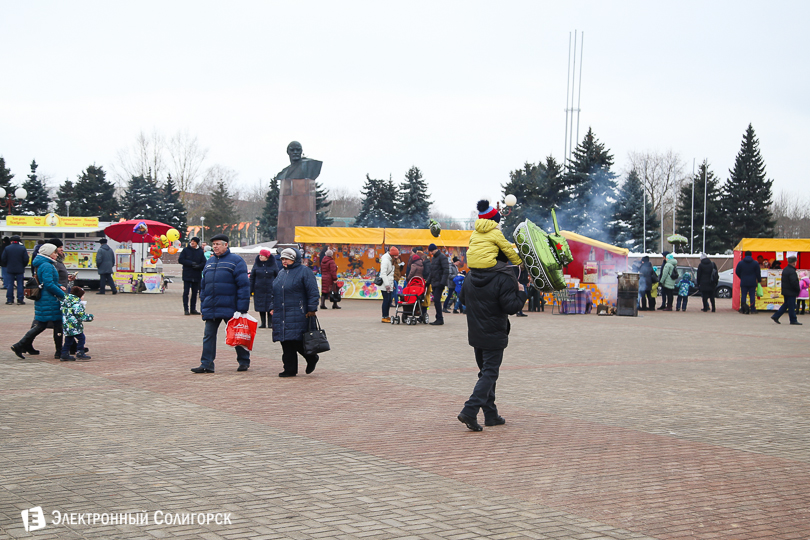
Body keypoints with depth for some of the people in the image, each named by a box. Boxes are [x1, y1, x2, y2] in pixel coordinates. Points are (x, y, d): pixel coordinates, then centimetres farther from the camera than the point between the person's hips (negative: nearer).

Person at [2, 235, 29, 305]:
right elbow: (26, 260, -6)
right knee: (20, 285, 3)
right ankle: (20, 300, 1)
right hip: (20, 270, -1)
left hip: (10, 269, 1)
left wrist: (6, 266, 15)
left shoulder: (7, 248, -3)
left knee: (9, 284, 6)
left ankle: (9, 300, 5)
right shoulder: (23, 248, -5)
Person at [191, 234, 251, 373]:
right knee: (208, 336, 2)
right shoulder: (209, 262, 15)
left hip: (230, 309, -6)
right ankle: (206, 364, 4)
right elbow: (203, 286, 20)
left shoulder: (236, 261, -5)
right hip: (211, 308, 6)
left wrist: (242, 308, -15)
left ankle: (244, 362, 20)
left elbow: (244, 285, -10)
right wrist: (203, 306, 13)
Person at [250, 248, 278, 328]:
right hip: (259, 290, 2)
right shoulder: (256, 265, 5)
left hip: (270, 290, -2)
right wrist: (250, 290, 2)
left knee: (270, 307, -4)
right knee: (261, 307, 3)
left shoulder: (272, 265, 1)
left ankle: (270, 323, 4)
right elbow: (252, 278, 7)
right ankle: (263, 323, 11)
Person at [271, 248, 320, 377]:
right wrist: (273, 308, 19)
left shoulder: (304, 272, -2)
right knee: (286, 343, 3)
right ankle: (290, 369, 8)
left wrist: (312, 309, -12)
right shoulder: (281, 273, 20)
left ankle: (312, 358, 16)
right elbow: (274, 292, 27)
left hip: (298, 313, -7)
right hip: (281, 315, 7)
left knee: (297, 341, -10)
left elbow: (313, 292, -7)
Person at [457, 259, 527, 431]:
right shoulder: (504, 279, -18)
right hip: (494, 336, -7)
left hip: (475, 335, 7)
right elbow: (511, 307, -20)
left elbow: (463, 300, 17)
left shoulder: (470, 277, 5)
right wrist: (521, 293, -5)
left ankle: (491, 415, 19)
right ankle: (469, 411, -17)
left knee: (486, 372, 17)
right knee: (489, 373, -3)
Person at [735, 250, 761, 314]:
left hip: (743, 282, 0)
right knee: (752, 295, 3)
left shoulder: (740, 263, 1)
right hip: (752, 283, 0)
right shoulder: (755, 263, 0)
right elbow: (758, 273, 1)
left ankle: (742, 309, -7)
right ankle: (752, 309, 1)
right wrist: (758, 280, 13)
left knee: (743, 295, 3)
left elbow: (737, 272, 8)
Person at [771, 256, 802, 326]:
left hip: (785, 291, 9)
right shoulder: (792, 271, -20)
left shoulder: (785, 269, 10)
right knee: (791, 306, -1)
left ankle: (776, 316, 15)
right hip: (791, 292, -9)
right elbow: (794, 282, -24)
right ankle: (793, 320, 6)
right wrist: (798, 289, -9)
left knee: (786, 304, 17)